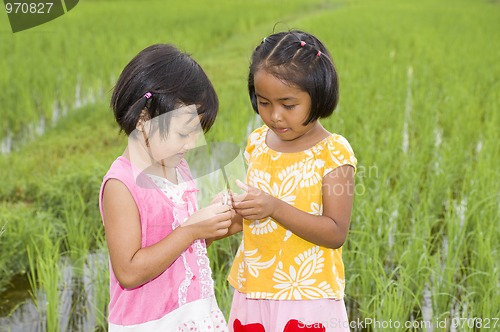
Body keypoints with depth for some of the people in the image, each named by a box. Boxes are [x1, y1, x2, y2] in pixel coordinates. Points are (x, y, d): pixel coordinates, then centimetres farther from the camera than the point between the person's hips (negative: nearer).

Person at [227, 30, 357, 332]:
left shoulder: (333, 153, -12)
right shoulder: (257, 143, 3)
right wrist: (234, 207, -8)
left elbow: (336, 233, -16)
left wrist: (275, 207, -26)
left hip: (307, 298, -4)